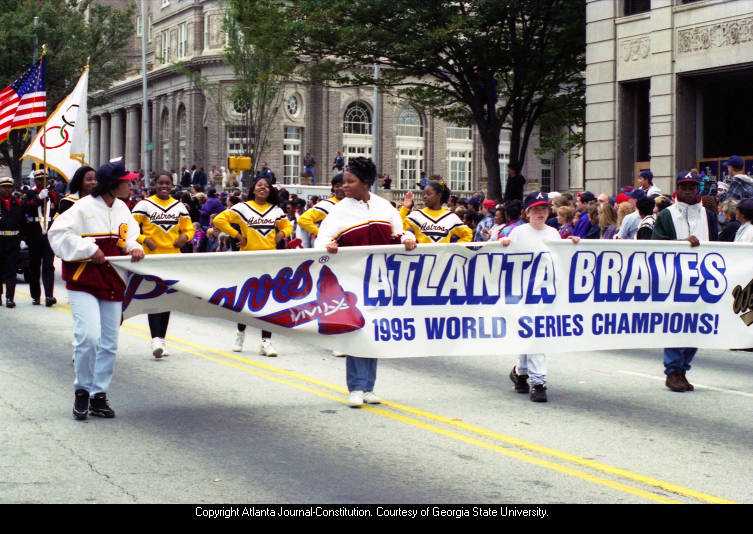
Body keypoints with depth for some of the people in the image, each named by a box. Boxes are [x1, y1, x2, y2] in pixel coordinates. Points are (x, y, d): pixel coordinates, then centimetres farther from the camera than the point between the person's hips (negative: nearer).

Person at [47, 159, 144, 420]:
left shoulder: (122, 209, 8)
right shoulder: (84, 207, -12)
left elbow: (129, 236, 19)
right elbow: (58, 233, -14)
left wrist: (134, 248, -3)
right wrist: (89, 250, -17)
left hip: (112, 283, 7)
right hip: (83, 282, -7)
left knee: (109, 343, 7)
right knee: (89, 336, -19)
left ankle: (99, 395, 18)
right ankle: (82, 391, 1)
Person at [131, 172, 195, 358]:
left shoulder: (179, 206, 13)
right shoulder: (145, 205, 1)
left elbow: (188, 228, 18)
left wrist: (185, 237, -5)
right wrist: (144, 239, -15)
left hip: (173, 257, 4)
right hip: (152, 257, -4)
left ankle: (162, 338, 20)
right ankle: (156, 339, -20)